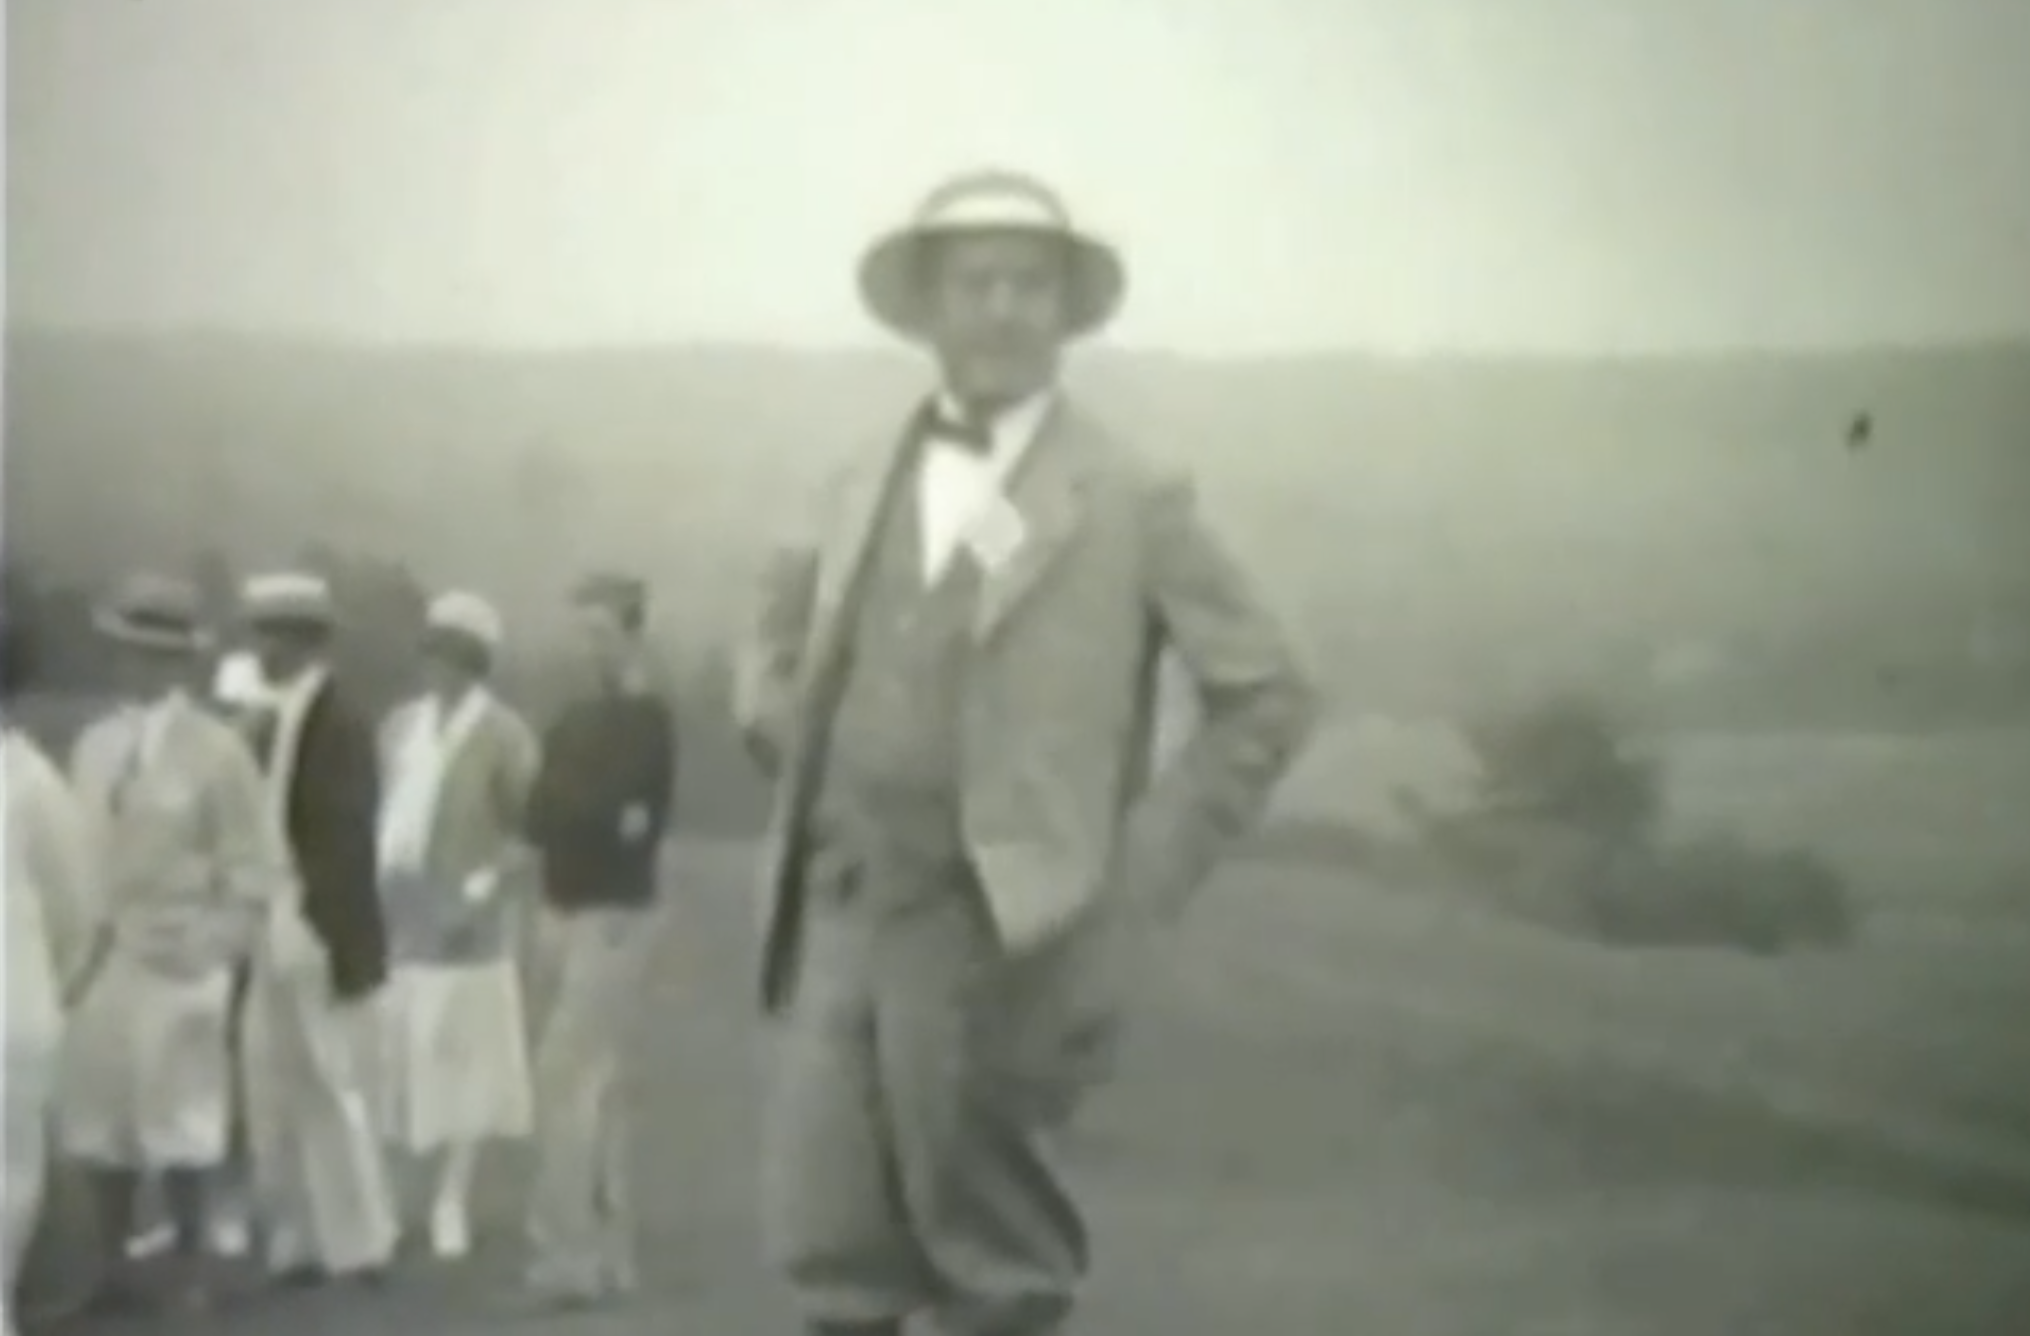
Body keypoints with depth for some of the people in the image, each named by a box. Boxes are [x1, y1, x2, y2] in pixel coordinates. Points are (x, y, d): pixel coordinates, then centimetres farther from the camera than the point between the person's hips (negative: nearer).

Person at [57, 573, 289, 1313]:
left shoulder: (217, 748, -4)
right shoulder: (94, 744, 11)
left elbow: (252, 866, -4)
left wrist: (218, 945, -12)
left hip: (177, 956, -5)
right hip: (96, 955, 5)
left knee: (178, 1116, -1)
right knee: (100, 1112, 8)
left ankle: (189, 1265, 11)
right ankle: (113, 1265, 17)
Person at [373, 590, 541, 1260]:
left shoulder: (502, 733, -5)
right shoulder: (400, 724, 13)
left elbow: (529, 830, -9)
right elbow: (378, 809, 18)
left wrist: (484, 890, -18)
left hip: (461, 921, -5)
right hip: (393, 917, 5)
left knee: (463, 1064, 1)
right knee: (390, 1063, 7)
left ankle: (452, 1202, 8)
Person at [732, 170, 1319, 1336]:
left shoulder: (1132, 499, -2)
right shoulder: (866, 491, 13)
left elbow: (1269, 697, -1)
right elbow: (782, 632, 31)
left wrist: (1142, 876, -5)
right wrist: (788, 749, 13)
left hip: (994, 935, -4)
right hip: (841, 917, 5)